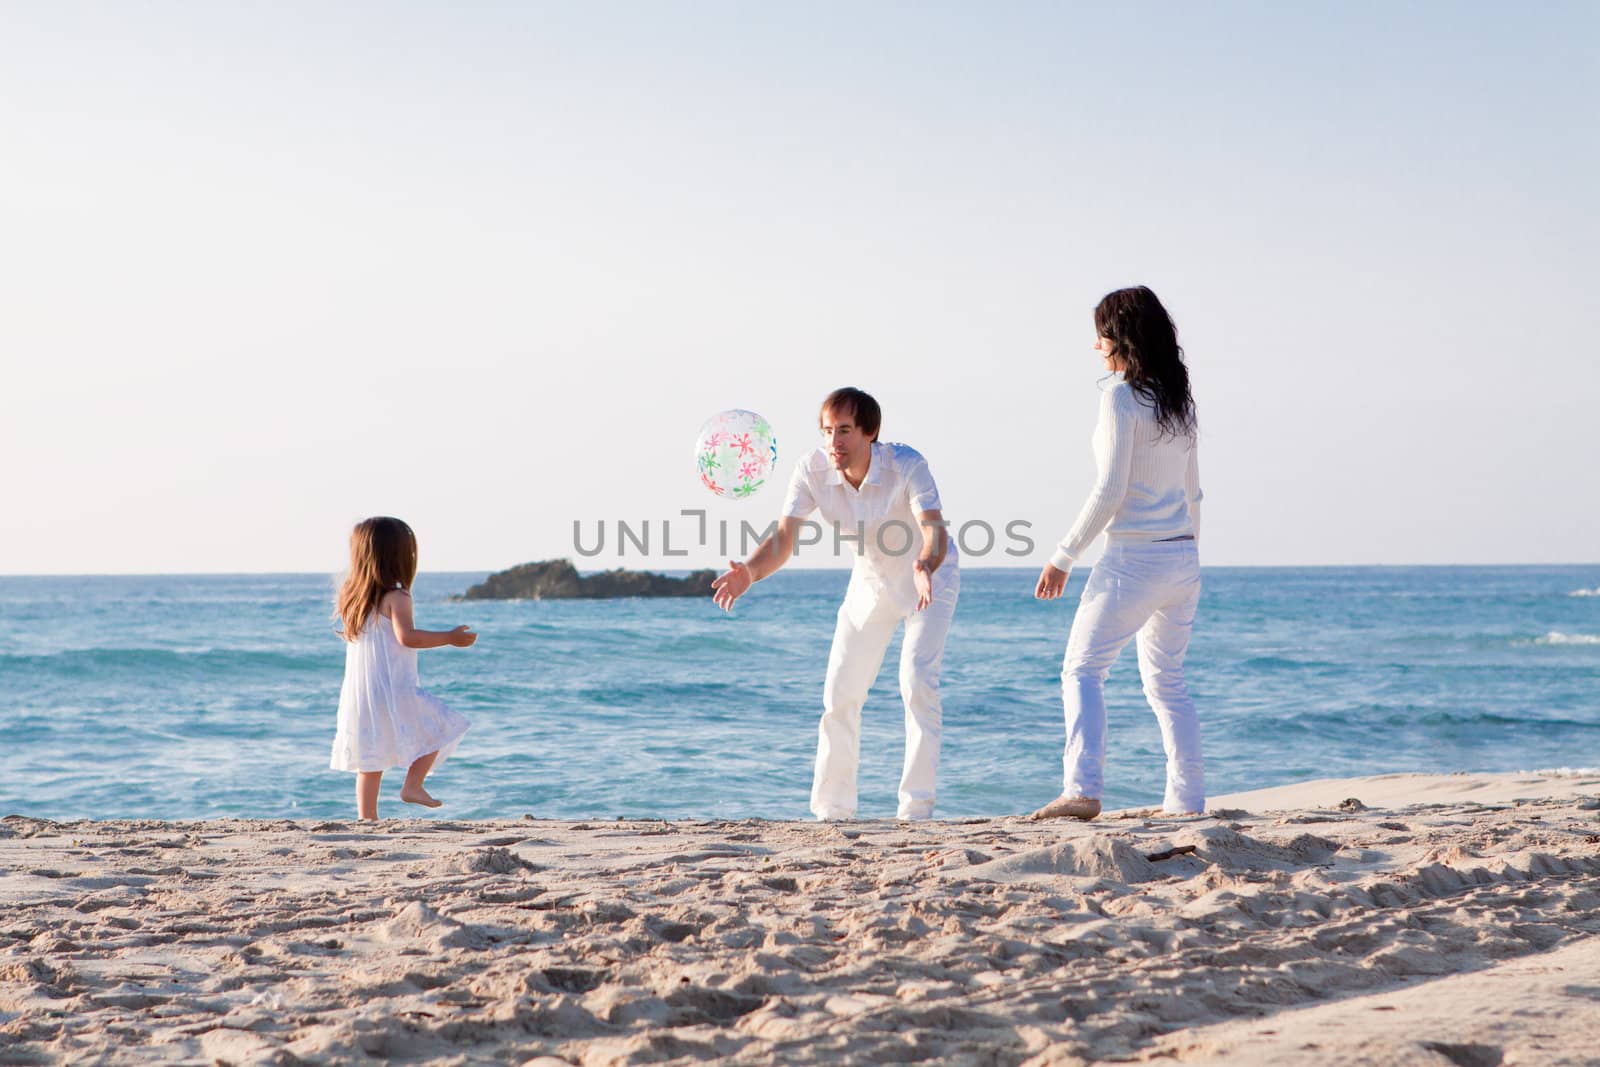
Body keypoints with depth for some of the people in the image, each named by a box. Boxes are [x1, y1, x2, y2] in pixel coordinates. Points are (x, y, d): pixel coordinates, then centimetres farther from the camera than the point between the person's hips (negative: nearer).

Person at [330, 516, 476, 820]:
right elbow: (407, 636, -23)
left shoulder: (352, 597, 12)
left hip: (357, 696, 7)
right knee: (438, 726, 8)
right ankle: (412, 786, -4)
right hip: (393, 691, -7)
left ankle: (366, 817, 6)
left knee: (370, 762, 11)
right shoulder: (396, 597, -10)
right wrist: (450, 638, -17)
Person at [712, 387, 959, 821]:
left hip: (930, 576, -4)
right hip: (871, 581, 4)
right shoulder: (812, 469, -22)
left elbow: (934, 531, -43)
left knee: (918, 678, -21)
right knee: (840, 692, 0)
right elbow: (784, 538, -26)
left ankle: (916, 808, -15)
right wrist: (751, 572, -47)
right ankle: (832, 809, 11)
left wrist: (925, 567, -65)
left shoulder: (906, 464, -32)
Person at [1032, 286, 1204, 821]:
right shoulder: (1177, 400, 12)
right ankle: (1188, 799, 14)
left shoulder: (1121, 397, -12)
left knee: (1082, 669, -4)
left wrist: (1063, 558, -11)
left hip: (1134, 557, -8)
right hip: (1182, 557, 8)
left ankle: (1082, 790, -18)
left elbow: (1109, 491, -16)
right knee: (1166, 678, 16)